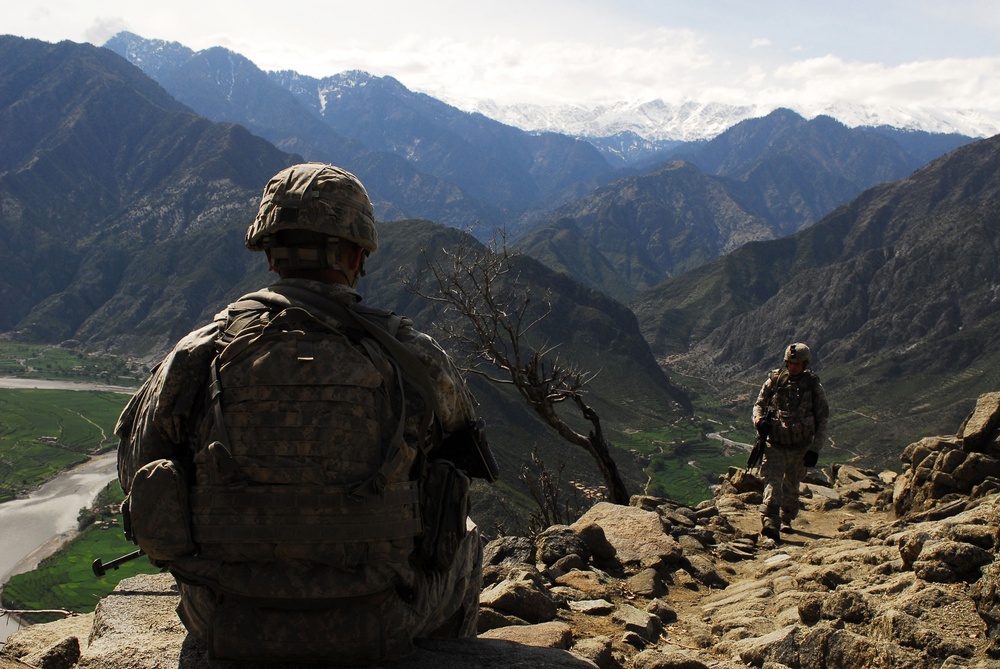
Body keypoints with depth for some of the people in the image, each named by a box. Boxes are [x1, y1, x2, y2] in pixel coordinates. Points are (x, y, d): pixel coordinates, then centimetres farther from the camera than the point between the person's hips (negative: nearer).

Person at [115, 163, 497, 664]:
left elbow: (137, 470, 6)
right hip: (379, 628, -1)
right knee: (461, 541, 30)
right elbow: (457, 439, 9)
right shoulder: (414, 358, -10)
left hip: (225, 627, 2)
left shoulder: (197, 357, -7)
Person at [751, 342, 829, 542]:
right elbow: (759, 403, 11)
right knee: (773, 482, -16)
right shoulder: (774, 380, -1)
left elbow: (822, 420, 0)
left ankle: (786, 520, 36)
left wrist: (815, 449, -6)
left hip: (800, 447, 0)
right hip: (775, 444, 0)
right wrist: (758, 418, -13)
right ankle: (770, 522, -25)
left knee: (791, 486, 15)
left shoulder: (814, 386, -3)